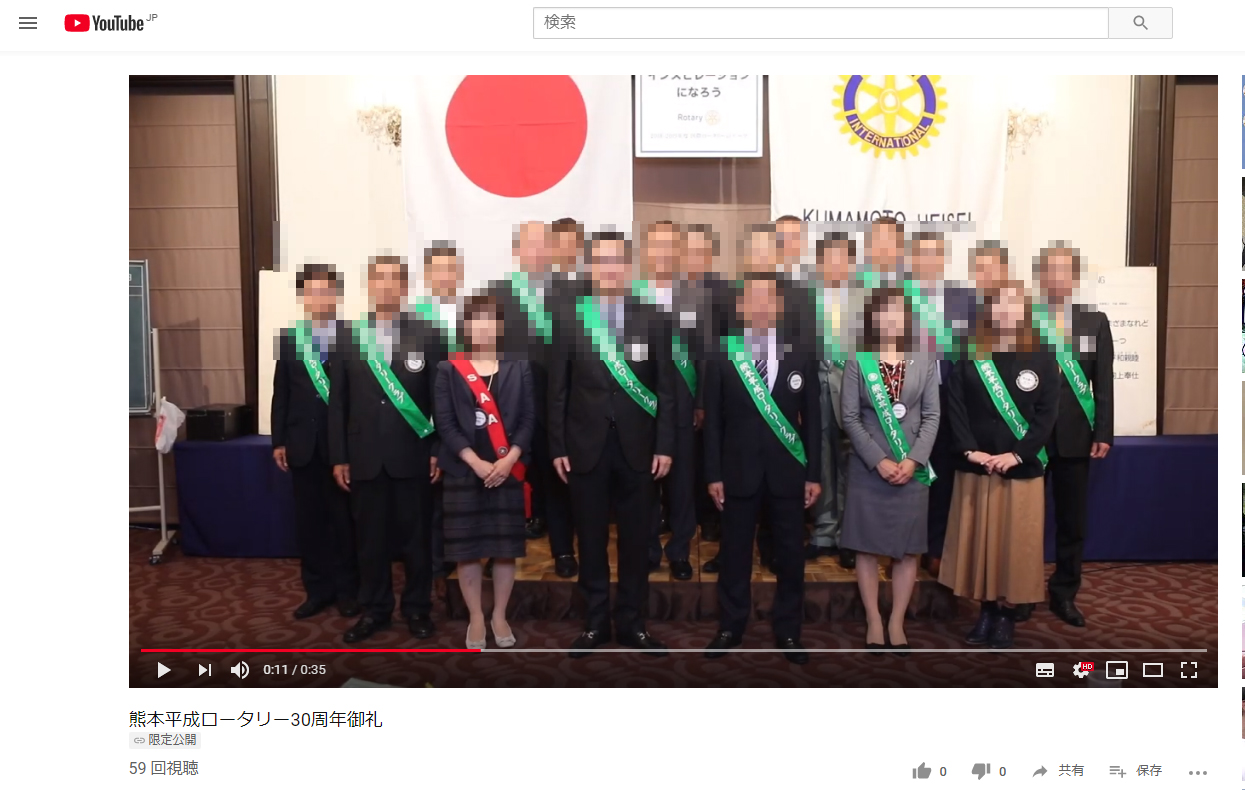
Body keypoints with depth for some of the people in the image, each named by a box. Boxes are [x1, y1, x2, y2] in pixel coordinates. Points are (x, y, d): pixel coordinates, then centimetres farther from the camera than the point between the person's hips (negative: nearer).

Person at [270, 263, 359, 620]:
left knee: (344, 520, 7)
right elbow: (281, 393, 9)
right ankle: (317, 589, 23)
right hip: (304, 445, 4)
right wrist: (278, 441, 6)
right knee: (308, 521, 10)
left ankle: (346, 590, 20)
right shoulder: (289, 337, 8)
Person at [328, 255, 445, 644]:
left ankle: (417, 607, 23)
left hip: (412, 456, -1)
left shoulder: (426, 334, 0)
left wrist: (439, 451, -4)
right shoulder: (347, 334, 5)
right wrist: (338, 457, 2)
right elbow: (337, 401, 5)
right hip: (364, 457, 1)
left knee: (416, 535, 8)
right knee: (370, 537, 9)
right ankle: (374, 610, 24)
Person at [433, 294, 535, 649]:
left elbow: (529, 418, 1)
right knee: (467, 547, 3)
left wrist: (509, 460, -12)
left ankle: (499, 616, 20)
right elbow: (445, 422, -4)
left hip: (507, 470, 1)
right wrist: (476, 463, -14)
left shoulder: (519, 367, 6)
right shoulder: (448, 369, 3)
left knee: (506, 547, 5)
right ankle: (476, 618, 17)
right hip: (463, 472, -1)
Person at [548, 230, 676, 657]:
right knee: (591, 540, 8)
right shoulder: (571, 320, 2)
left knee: (635, 539, 7)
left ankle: (631, 623, 20)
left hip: (636, 448, 0)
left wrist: (665, 445, -4)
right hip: (586, 448, 0)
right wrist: (558, 447, -2)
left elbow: (666, 388, 2)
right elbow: (558, 390, 2)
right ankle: (596, 622, 21)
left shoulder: (651, 319, 2)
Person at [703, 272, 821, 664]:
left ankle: (787, 631, 23)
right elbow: (712, 420, 0)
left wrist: (813, 474, 1)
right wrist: (713, 474, -4)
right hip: (739, 472, -1)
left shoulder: (801, 357, 3)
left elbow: (812, 419, 4)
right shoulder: (721, 357, -1)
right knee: (734, 554, 9)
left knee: (790, 555, 9)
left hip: (787, 472, 1)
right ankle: (730, 627, 23)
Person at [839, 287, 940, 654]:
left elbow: (932, 416, 1)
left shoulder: (925, 359, 2)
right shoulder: (857, 361, -3)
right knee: (867, 547, 5)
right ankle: (873, 621, 18)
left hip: (912, 468, 2)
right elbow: (850, 418, -6)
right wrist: (879, 461, -14)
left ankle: (897, 622, 19)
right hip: (867, 469, -1)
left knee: (908, 549, 6)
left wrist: (913, 461, -11)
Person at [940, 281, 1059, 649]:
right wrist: (970, 451, -15)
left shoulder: (1042, 359, 0)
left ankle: (1006, 614, 19)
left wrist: (1017, 454, -15)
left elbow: (1047, 414, -5)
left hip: (1022, 471, -1)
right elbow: (955, 409, -3)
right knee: (979, 541, 8)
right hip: (975, 470, 1)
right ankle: (986, 610, 22)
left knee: (1015, 543, 5)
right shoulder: (968, 359, 1)